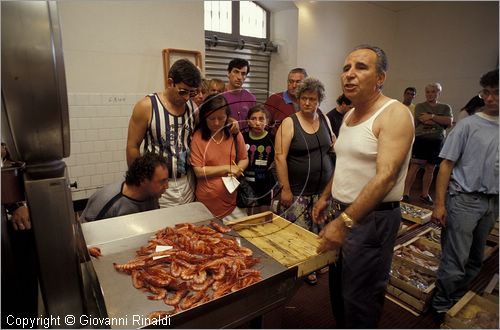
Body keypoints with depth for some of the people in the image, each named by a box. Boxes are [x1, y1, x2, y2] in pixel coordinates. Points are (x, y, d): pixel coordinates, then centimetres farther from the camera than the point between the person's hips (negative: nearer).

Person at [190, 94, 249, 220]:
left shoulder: (234, 133, -1)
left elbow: (244, 159, 9)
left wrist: (237, 170, -11)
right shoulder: (198, 137, -11)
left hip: (232, 199, 3)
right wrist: (227, 168, -14)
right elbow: (199, 171, -12)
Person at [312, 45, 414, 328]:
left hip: (373, 217, -8)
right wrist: (326, 196, 18)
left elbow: (385, 177, -27)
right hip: (342, 212, 8)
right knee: (338, 286, 22)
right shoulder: (349, 115, 10)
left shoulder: (395, 114, -16)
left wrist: (345, 222, -31)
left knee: (360, 300, 5)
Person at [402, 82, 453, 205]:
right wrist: (441, 121, -7)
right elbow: (423, 120, -12)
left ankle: (425, 194, 17)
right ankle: (406, 193, -5)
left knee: (430, 169, 7)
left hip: (437, 141, 3)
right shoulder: (420, 106, 5)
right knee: (415, 166, -7)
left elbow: (449, 121, -6)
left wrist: (431, 117, -12)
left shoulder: (445, 107, 12)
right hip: (420, 139, -3)